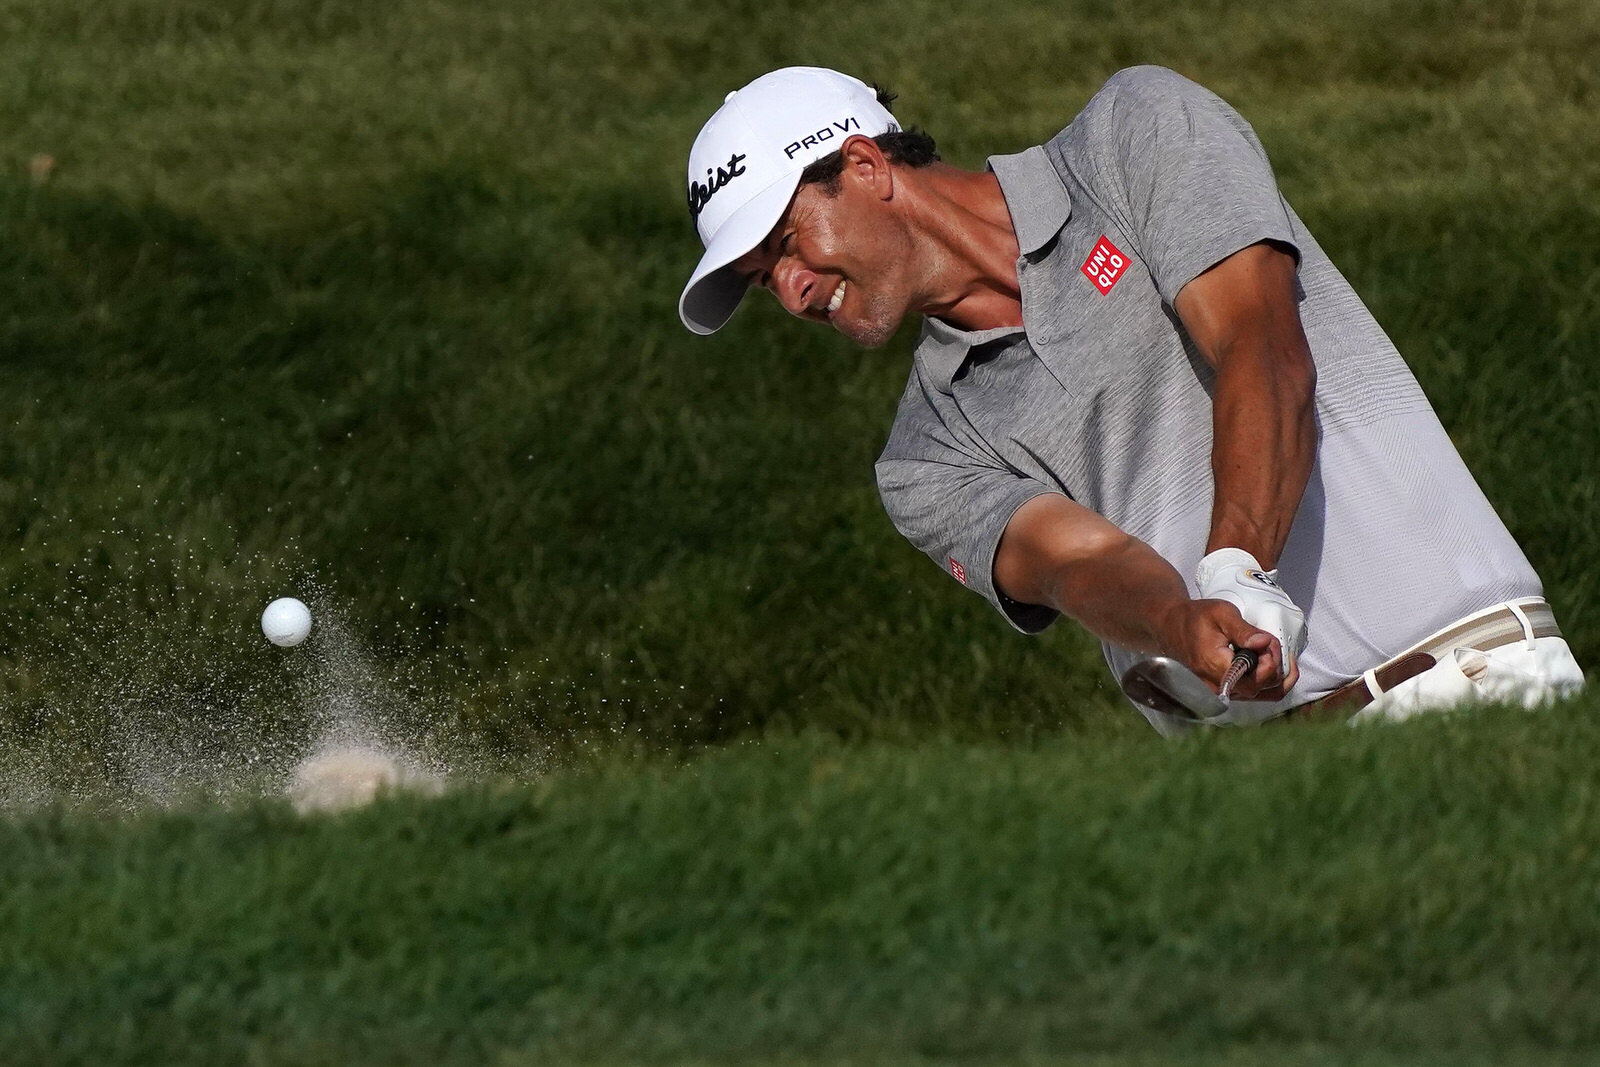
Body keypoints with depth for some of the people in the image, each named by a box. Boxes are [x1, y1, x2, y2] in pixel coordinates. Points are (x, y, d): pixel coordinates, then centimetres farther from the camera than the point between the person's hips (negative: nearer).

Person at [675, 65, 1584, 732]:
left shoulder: (1143, 131, 9)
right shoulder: (930, 463, 17)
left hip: (1474, 670, -4)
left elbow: (1260, 351, -7)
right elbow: (1078, 559, -3)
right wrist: (1188, 630, -29)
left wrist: (1235, 576, -25)